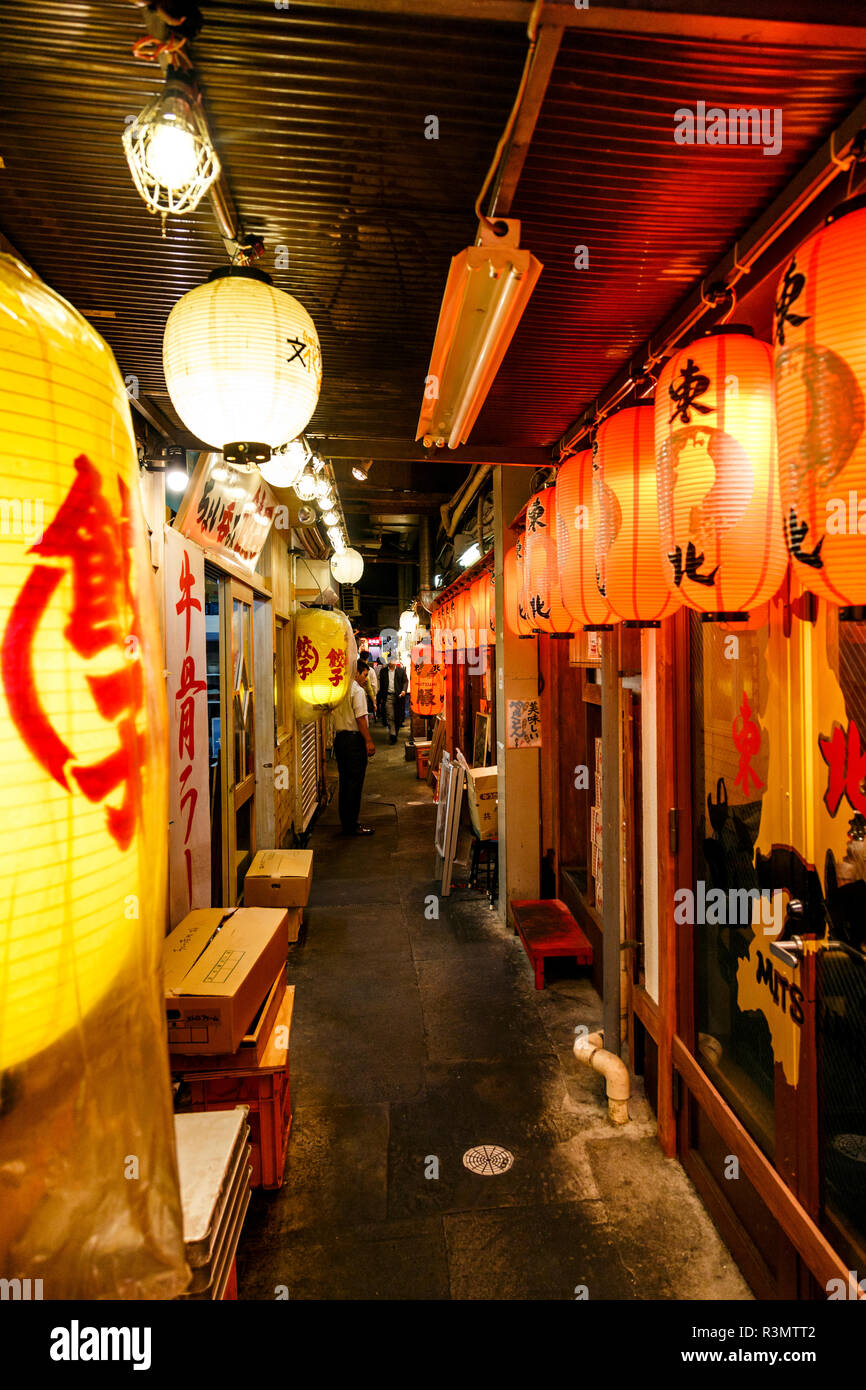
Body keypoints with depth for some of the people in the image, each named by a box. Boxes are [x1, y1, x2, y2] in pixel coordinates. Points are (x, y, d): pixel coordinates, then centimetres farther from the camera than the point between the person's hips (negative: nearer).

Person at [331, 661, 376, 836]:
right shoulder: (357, 690, -13)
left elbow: (335, 715, 14)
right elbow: (360, 718, -18)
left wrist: (337, 736, 19)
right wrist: (369, 741, -16)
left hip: (339, 738, 8)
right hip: (354, 739, -8)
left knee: (345, 781, 13)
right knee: (355, 782, -2)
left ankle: (346, 823, 19)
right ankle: (352, 825, 1)